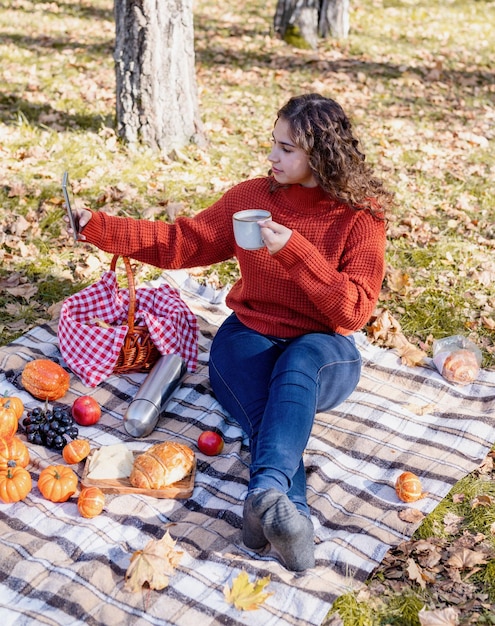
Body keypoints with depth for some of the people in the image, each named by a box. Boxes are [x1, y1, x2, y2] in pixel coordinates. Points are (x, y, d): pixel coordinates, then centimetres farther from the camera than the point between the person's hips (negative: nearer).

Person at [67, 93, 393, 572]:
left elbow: (354, 311, -16)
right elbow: (182, 242, 5)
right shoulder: (251, 197, 2)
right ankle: (293, 518, -45)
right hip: (249, 338, 3)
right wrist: (99, 228, -2)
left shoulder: (360, 217, -7)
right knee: (271, 409, -31)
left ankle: (268, 493, -52)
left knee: (299, 359, -38)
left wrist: (295, 250, -25)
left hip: (323, 353, -2)